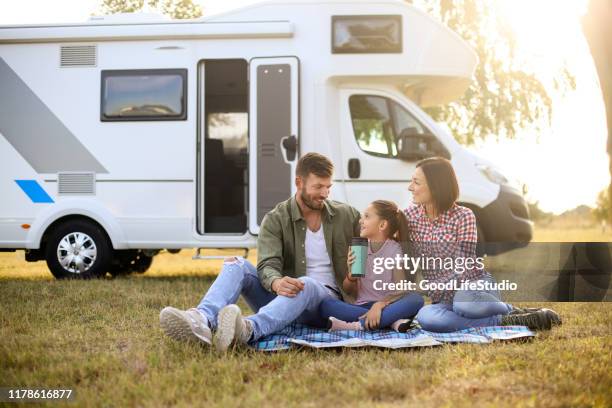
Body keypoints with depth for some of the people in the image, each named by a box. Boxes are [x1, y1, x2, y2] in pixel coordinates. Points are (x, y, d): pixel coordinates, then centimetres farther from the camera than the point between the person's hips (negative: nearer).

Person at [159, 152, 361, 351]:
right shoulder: (275, 220, -2)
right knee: (237, 264, -21)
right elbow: (267, 266, -16)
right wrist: (277, 283, -40)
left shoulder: (347, 216, 2)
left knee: (305, 284, -38)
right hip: (283, 295, 2)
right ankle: (203, 321, -51)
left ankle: (247, 329, -67)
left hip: (327, 299, -2)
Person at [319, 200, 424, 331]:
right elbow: (348, 290, 13)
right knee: (325, 304, -24)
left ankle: (359, 325, -33)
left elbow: (401, 290, -9)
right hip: (362, 307, 2)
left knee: (416, 299, -30)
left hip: (387, 306, -2)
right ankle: (391, 320, -29)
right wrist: (351, 274, -8)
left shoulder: (394, 249, 0)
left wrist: (380, 304, -26)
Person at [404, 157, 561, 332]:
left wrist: (430, 292, -23)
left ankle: (511, 310, -10)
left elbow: (464, 268, -14)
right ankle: (505, 321, -24)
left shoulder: (463, 216, -7)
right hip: (445, 297, 3)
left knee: (463, 302, -42)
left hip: (476, 286, -3)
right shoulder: (409, 216, 4)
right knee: (425, 317, -35)